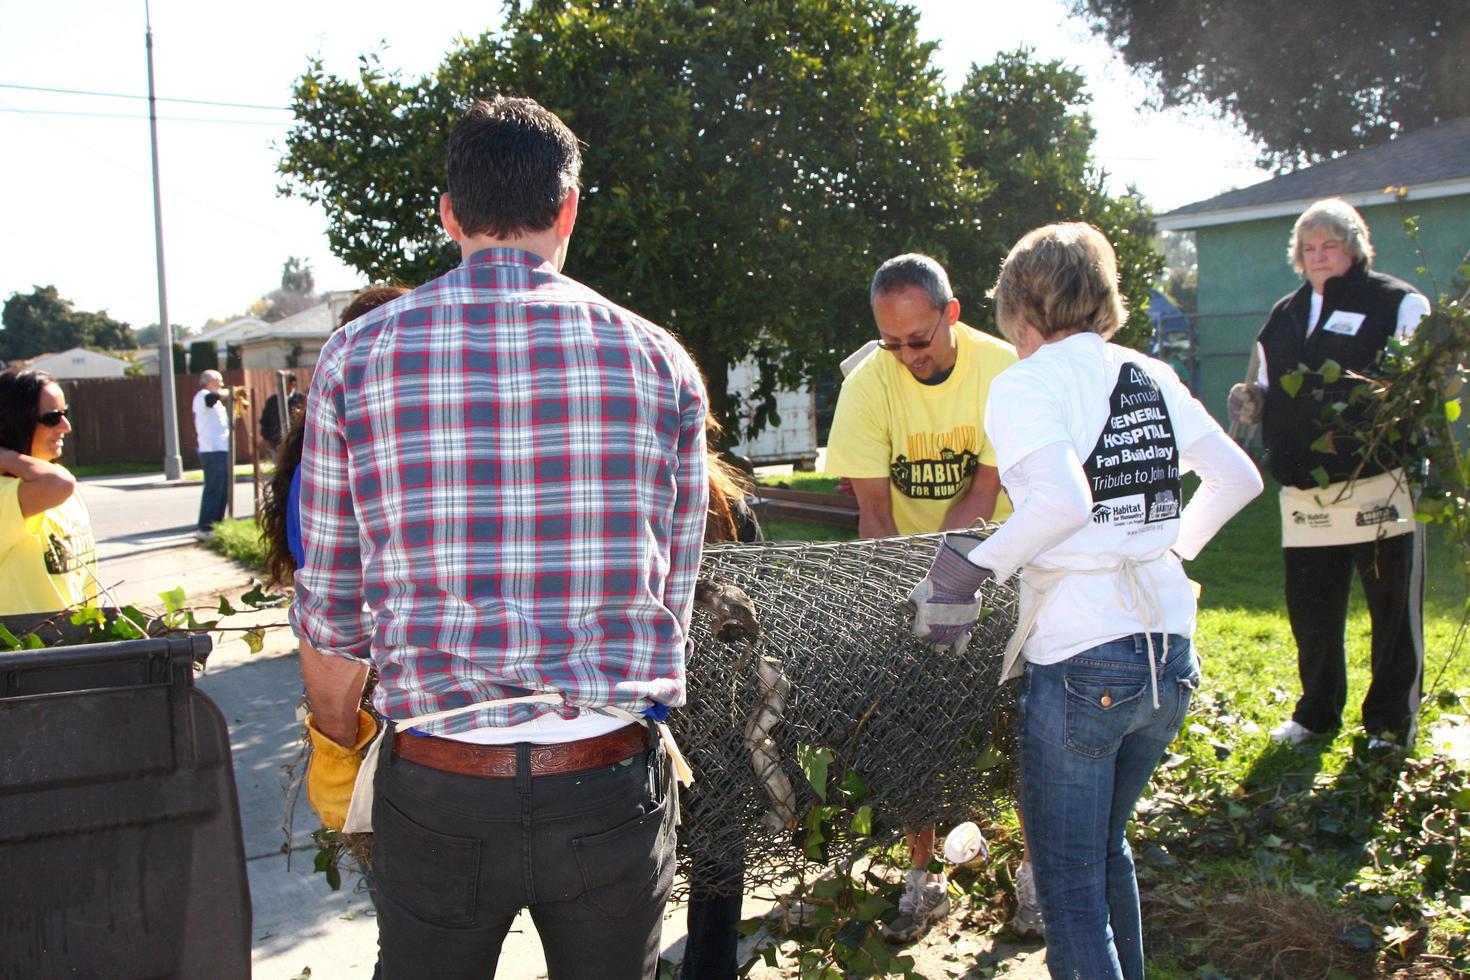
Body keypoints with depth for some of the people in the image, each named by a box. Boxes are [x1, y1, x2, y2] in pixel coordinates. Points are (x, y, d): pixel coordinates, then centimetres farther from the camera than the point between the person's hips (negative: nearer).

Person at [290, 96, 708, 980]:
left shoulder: (359, 357, -4)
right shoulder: (659, 361, -2)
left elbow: (330, 608, 1)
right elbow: (674, 596, 5)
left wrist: (335, 743, 18)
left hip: (435, 785, 0)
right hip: (611, 784, 1)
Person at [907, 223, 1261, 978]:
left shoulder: (1025, 384, -8)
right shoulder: (1151, 377, 10)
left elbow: (1065, 501, -24)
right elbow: (1238, 478, 13)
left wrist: (974, 567, -13)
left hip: (1080, 663, -7)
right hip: (1170, 656, 7)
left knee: (1070, 887, 6)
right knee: (1108, 847, 26)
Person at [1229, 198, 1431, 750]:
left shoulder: (1397, 303, 1)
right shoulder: (1284, 316, 17)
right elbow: (1271, 393, 23)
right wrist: (1250, 402, 0)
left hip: (1381, 486, -4)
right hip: (1306, 492, 4)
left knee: (1393, 608, 5)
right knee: (1310, 608, 10)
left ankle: (1391, 721, 21)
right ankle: (1317, 712, 29)